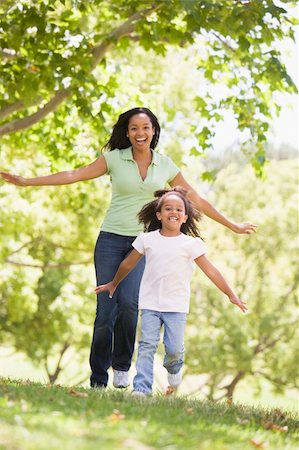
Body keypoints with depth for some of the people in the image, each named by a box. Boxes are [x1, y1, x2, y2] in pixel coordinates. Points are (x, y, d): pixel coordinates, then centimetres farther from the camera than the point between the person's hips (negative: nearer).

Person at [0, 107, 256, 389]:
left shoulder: (166, 165, 7)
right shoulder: (115, 158, 2)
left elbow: (195, 200, 14)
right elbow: (74, 175, -2)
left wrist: (232, 226, 17)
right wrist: (26, 182, -8)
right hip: (111, 239, 0)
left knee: (128, 302, -21)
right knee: (105, 309, -6)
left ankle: (121, 365, 0)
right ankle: (97, 381, 5)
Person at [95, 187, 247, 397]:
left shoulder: (191, 244, 2)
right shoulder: (147, 240, 6)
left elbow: (210, 271, 4)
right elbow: (128, 264, 21)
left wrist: (231, 295, 3)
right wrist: (114, 284, 32)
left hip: (176, 306, -1)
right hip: (150, 303, 1)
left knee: (175, 348, -5)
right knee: (147, 345, -9)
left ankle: (174, 368, 29)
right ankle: (141, 388, -12)